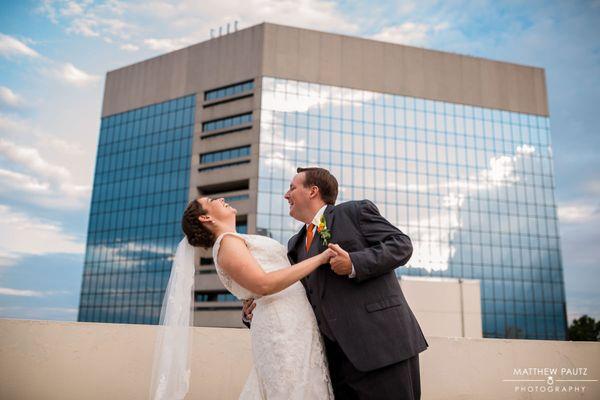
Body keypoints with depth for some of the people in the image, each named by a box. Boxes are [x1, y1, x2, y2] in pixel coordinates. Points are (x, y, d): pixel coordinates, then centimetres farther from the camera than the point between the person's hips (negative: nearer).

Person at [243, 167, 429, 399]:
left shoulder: (356, 211, 4)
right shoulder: (295, 245, 21)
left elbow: (402, 244, -4)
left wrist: (354, 263, -16)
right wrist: (254, 314, 3)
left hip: (382, 341, -5)